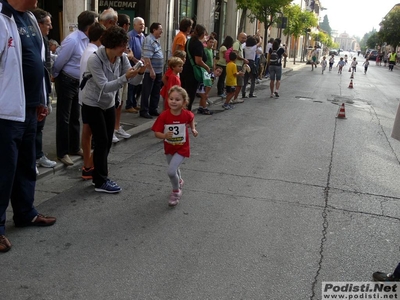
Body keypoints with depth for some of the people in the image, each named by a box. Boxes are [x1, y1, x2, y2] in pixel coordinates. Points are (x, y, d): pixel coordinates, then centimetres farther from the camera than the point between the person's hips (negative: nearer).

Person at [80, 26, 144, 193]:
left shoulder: (122, 58, -9)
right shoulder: (95, 60, -26)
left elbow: (131, 79, -10)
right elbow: (104, 87, -31)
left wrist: (139, 72, -31)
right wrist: (125, 77, -41)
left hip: (109, 103, 7)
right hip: (92, 104, -7)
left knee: (108, 141, 9)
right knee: (102, 141, -7)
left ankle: (98, 176, 24)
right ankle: (101, 182, 3)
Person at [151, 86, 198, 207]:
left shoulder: (186, 114, -18)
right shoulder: (164, 115, -21)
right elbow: (156, 132, -19)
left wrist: (193, 129, 0)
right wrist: (164, 136, -37)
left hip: (182, 148, -3)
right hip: (169, 148, 3)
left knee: (171, 171, -16)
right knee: (174, 169, 25)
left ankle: (176, 192, 12)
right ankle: (179, 182, 60)